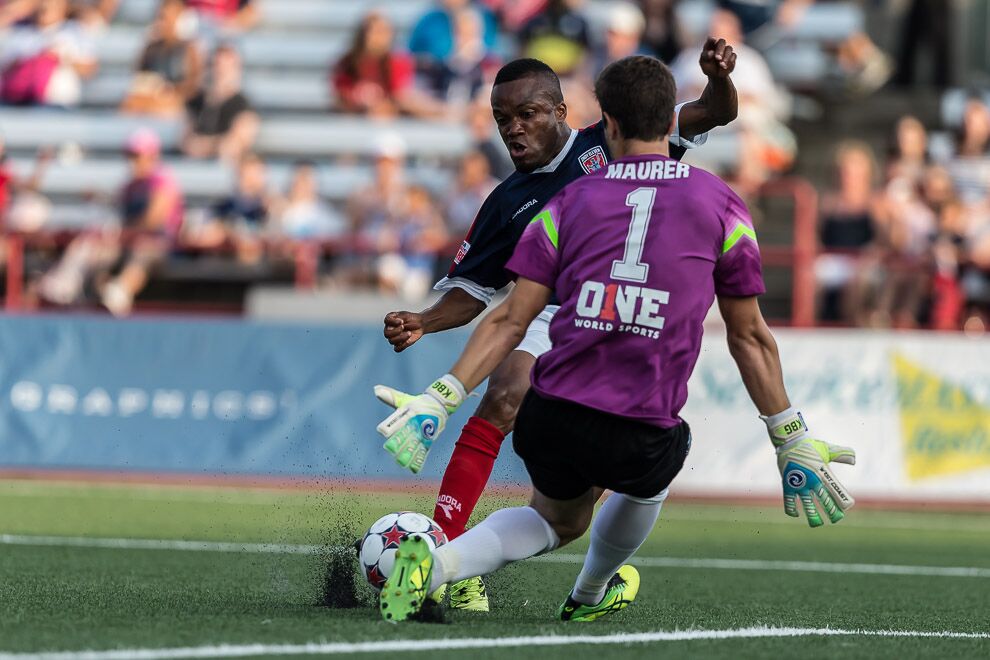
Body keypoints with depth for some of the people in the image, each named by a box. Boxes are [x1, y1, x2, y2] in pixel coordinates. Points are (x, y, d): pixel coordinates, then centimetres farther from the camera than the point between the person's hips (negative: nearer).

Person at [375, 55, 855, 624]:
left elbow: (511, 321, 4)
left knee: (558, 519, 30)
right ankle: (591, 595, 52)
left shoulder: (571, 202, 10)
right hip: (640, 440, -2)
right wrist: (793, 442, 16)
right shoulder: (720, 205, 7)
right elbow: (749, 336, 9)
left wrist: (441, 397, 6)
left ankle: (434, 564, 6)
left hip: (551, 421, 2)